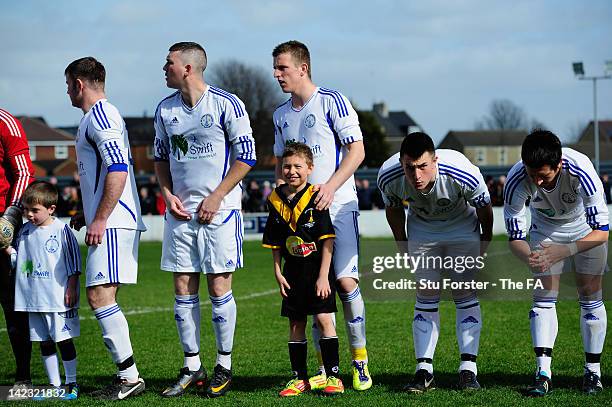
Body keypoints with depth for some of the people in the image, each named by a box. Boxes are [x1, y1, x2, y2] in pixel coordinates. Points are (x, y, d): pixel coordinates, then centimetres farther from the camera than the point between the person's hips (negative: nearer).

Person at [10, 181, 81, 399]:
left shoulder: (61, 230, -8)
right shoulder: (25, 231, 9)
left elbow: (73, 262, -6)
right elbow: (18, 258, 17)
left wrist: (71, 288, -9)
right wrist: (8, 249, -2)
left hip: (58, 299, -6)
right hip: (34, 299, 6)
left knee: (63, 340, -1)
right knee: (45, 343, 10)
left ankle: (71, 384, 9)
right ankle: (54, 385, 17)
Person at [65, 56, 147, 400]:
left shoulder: (100, 115, -10)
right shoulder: (99, 116, 22)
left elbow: (117, 170, -20)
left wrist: (99, 219, -21)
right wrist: (87, 214, 29)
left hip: (113, 223, -10)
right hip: (109, 222, 10)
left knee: (99, 294, -14)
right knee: (102, 297, 8)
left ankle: (130, 376, -13)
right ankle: (127, 376, 9)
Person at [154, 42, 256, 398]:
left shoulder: (226, 104, -7)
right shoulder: (166, 110, 9)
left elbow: (246, 156, -6)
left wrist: (216, 197, -11)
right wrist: (168, 194, 3)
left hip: (219, 210, -5)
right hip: (180, 210, 5)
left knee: (219, 288, -3)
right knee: (184, 290, 4)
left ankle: (224, 366, 9)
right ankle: (192, 367, 13)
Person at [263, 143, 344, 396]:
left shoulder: (316, 198, -10)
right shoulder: (276, 200, 3)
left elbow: (327, 240, -11)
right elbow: (275, 243, 11)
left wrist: (323, 276, -15)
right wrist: (278, 273, 4)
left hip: (318, 270, -5)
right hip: (293, 272, 5)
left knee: (324, 319, -9)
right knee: (295, 325, 7)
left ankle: (333, 376, -2)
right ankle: (300, 378, 14)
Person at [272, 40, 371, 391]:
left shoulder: (332, 101, -4)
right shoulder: (281, 115, 15)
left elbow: (357, 150, -8)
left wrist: (330, 187, -18)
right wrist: (281, 189, 6)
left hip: (338, 206, -6)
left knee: (345, 280, -13)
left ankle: (360, 357, 1)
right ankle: (327, 369, 8)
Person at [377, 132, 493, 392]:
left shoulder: (462, 173, -37)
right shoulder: (388, 176, -30)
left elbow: (484, 207, -16)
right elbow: (393, 209, -5)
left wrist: (485, 243, -3)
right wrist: (403, 246, 4)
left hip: (462, 227, -2)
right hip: (422, 229, 2)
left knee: (465, 294, -7)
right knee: (426, 297, -2)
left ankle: (468, 370, -5)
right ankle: (424, 370, 1)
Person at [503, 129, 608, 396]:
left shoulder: (580, 170, -40)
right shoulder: (516, 180, -34)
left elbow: (601, 230, -38)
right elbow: (515, 237, -25)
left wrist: (564, 251, -52)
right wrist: (529, 258, -48)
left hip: (586, 228, -1)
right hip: (545, 228, 2)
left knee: (590, 296, -4)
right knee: (543, 297, -9)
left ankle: (593, 371, 7)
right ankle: (543, 373, -10)